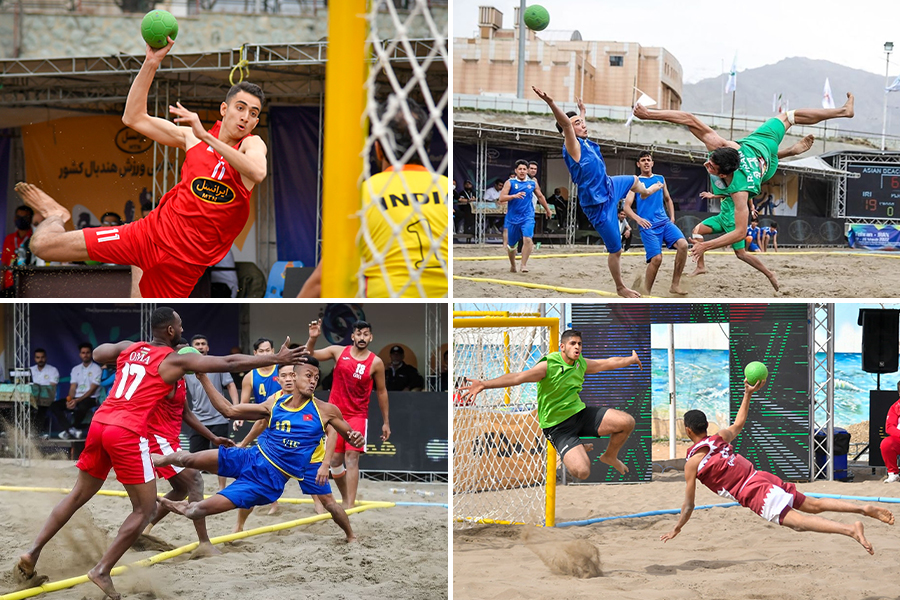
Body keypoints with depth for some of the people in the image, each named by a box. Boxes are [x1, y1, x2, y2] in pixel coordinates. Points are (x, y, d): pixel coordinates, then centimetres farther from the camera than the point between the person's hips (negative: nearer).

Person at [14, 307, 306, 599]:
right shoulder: (174, 360, 0)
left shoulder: (128, 347, 15)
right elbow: (229, 363, -2)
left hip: (99, 423, 7)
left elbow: (96, 353, 34)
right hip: (127, 433, -7)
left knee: (79, 495, 20)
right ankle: (102, 571, 0)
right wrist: (277, 359, 1)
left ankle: (32, 553, 14)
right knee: (145, 509, 4)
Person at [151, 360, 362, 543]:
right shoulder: (274, 404, 5)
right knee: (186, 459, -8)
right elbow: (229, 410, 8)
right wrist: (203, 378, 3)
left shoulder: (325, 411, -5)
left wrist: (355, 438, -21)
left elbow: (349, 436, 6)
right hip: (252, 459, 3)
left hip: (271, 479, -3)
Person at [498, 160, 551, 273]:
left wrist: (547, 209, 31)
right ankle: (512, 265, 34)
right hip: (512, 218, 0)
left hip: (527, 217, 0)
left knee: (527, 239, -21)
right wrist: (514, 196, -29)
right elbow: (501, 198, -14)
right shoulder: (510, 183, -3)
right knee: (511, 244, 11)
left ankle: (524, 264, -12)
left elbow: (540, 197, 21)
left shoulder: (533, 183, 5)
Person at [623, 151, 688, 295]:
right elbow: (626, 207, -2)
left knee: (683, 244, -20)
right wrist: (637, 218, -21)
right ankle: (645, 290, -1)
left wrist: (672, 217, 14)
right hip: (648, 225, -4)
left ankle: (675, 285, -11)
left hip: (665, 222, 4)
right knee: (656, 258, -20)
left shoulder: (660, 179, 17)